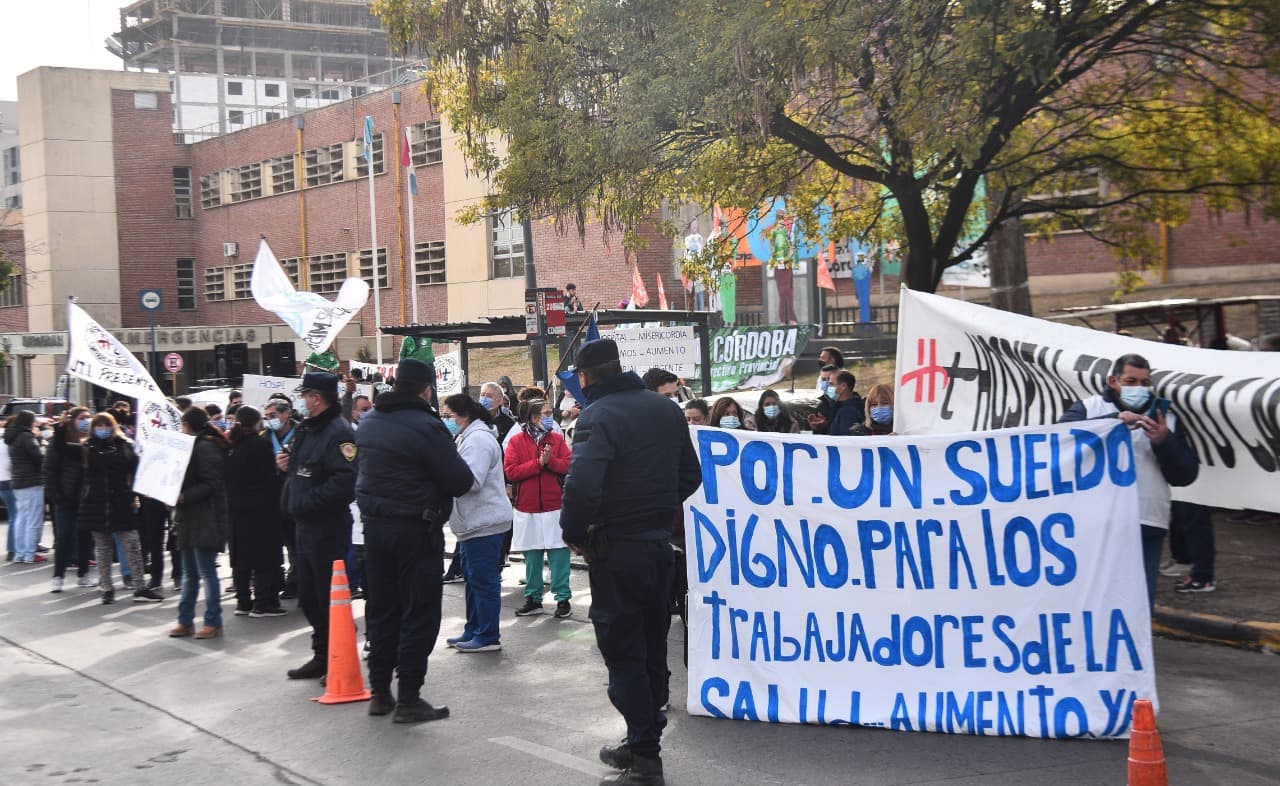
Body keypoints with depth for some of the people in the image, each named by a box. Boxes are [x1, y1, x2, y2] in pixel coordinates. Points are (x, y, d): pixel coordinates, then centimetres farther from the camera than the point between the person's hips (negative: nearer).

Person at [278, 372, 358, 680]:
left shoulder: (339, 432, -18)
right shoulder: (306, 429, 15)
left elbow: (345, 482, -28)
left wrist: (306, 501, -24)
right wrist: (287, 465, 7)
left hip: (328, 527, -10)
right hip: (304, 525, 10)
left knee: (330, 597, -3)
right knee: (308, 597, 17)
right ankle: (322, 657, 30)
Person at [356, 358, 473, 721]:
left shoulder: (368, 421, 6)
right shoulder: (426, 426, -19)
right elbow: (460, 481, -17)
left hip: (374, 525, 7)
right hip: (416, 530, -7)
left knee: (381, 609, 15)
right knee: (419, 615, 1)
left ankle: (380, 691, 23)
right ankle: (408, 700, 2)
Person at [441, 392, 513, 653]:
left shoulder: (478, 439, -16)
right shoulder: (467, 437, 18)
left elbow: (471, 480, -25)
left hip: (484, 523, -11)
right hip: (474, 522, 11)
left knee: (483, 580, -5)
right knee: (474, 578, 17)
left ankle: (488, 637, 1)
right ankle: (473, 631, 26)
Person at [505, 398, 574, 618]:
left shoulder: (557, 439, 6)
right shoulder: (517, 441, 0)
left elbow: (569, 466, -2)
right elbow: (511, 471, -10)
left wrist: (550, 460, -19)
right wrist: (538, 463, -16)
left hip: (555, 507, 1)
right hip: (527, 508, 0)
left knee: (559, 554, 0)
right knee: (532, 556, 8)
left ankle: (563, 598, 9)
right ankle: (533, 598, 19)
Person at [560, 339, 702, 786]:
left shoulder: (598, 416, -17)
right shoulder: (665, 409, 8)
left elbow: (581, 486, -29)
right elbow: (690, 475, 14)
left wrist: (574, 533, -13)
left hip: (617, 548, -8)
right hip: (661, 543, 8)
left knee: (623, 653, 0)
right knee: (651, 647, 16)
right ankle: (643, 743, 28)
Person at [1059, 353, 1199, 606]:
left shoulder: (1165, 419, 17)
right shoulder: (1088, 408, 9)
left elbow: (1186, 475, 12)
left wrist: (1164, 442, -6)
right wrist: (1114, 421, -21)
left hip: (1147, 526, 3)